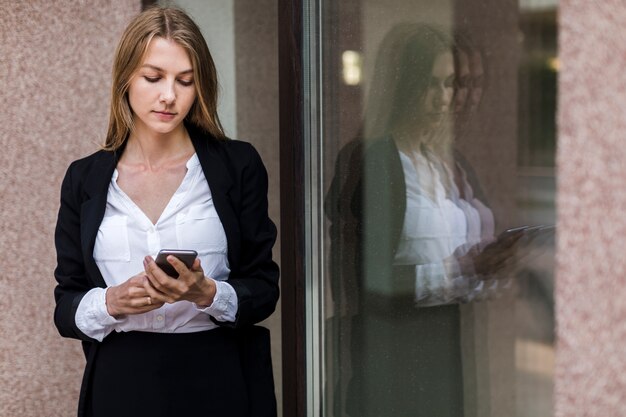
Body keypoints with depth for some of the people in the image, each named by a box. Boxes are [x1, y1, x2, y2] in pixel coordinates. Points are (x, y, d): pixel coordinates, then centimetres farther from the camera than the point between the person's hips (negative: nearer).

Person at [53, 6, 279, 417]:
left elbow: (263, 289, -1)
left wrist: (207, 294, -20)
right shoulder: (85, 179, 4)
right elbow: (66, 307, 4)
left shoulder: (238, 165, -1)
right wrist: (111, 303, -16)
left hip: (219, 382, -1)